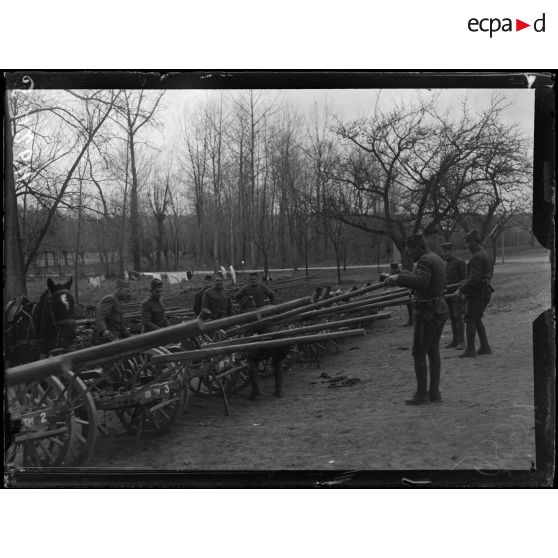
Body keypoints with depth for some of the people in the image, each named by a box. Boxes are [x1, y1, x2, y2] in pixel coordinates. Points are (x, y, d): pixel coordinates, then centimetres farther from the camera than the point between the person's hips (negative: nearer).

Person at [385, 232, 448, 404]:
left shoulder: (425, 261, -17)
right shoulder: (437, 259, 14)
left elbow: (421, 281, -36)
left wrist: (398, 277, -26)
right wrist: (408, 276, 25)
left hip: (427, 313, -9)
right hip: (440, 310, 9)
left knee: (419, 353, -1)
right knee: (433, 352, 12)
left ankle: (421, 393, 2)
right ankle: (434, 393, 14)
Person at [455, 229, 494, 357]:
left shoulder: (477, 257, -18)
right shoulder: (484, 254, 15)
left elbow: (474, 278, -25)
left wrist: (461, 290, -20)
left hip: (476, 292, -10)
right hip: (484, 290, 10)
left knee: (470, 319, -5)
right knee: (477, 319, 16)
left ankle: (470, 350, -3)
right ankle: (485, 347, 17)